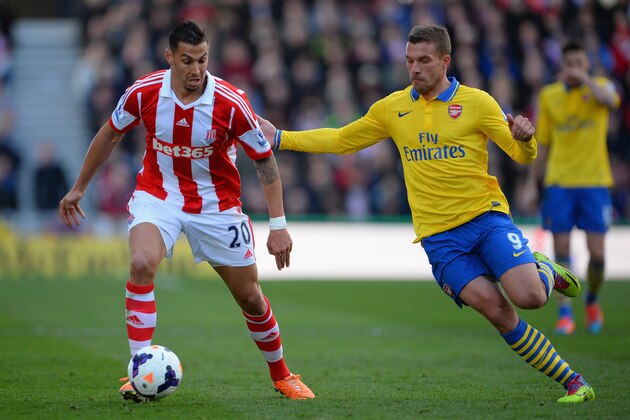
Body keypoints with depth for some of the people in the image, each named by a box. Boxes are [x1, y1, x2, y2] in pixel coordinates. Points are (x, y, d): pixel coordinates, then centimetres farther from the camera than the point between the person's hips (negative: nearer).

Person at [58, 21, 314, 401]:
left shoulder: (231, 103, -21)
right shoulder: (145, 92, -16)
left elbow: (265, 159, -9)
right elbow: (110, 135, 4)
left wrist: (278, 225, -13)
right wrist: (79, 189, 11)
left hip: (216, 204, 0)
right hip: (157, 194, 0)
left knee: (249, 295, 6)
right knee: (142, 264, -29)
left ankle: (282, 376, 31)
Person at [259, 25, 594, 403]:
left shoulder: (476, 102, 0)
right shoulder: (392, 108, 9)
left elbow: (522, 156, 1)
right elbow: (340, 140, 20)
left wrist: (526, 139, -23)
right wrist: (281, 138, 14)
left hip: (486, 215, -1)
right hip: (439, 235, 1)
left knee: (530, 297, -21)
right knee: (496, 310, -16)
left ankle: (545, 270, 17)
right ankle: (572, 382, -3)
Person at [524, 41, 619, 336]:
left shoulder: (601, 85, 3)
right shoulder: (548, 96, 8)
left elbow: (609, 99, -24)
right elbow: (542, 143, 13)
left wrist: (584, 78, -21)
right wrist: (532, 184, 10)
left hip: (594, 181, -1)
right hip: (559, 183, 1)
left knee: (597, 253, -3)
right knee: (561, 251, -3)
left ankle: (592, 301, 23)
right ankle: (565, 313, 5)